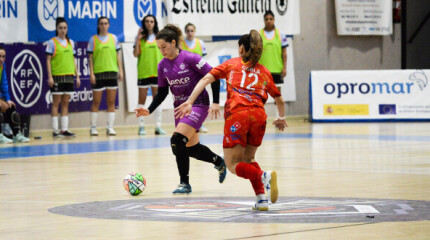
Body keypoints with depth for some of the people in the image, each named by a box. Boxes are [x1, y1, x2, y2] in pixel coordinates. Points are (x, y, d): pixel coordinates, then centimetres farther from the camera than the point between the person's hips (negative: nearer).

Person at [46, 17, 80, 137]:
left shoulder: (71, 42, 13)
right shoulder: (52, 42, -3)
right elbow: (48, 60, -5)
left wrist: (77, 76, 13)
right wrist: (50, 77, -12)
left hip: (69, 76, 5)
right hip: (57, 76, -5)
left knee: (65, 103, 7)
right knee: (56, 103, -2)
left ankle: (64, 129, 10)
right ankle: (55, 130, 0)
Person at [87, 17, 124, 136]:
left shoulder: (114, 38, 9)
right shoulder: (93, 39, 2)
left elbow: (117, 55, 12)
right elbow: (90, 57, 1)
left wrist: (120, 70, 6)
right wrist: (91, 73, -7)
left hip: (112, 72, 2)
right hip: (98, 73, -2)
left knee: (111, 102, 2)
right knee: (96, 102, 1)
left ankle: (110, 127, 6)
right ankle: (93, 127, 8)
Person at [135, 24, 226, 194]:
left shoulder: (190, 58, -17)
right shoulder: (163, 65, 2)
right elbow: (162, 92, 11)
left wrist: (216, 103, -17)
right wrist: (149, 110, -1)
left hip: (198, 105, -7)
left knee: (177, 140, -22)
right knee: (191, 148, 13)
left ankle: (185, 183, -10)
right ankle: (219, 162, 43)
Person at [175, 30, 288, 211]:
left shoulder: (231, 64, 20)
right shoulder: (264, 72, 26)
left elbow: (207, 78, 6)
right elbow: (279, 100, 35)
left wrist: (189, 102, 0)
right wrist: (281, 119, 54)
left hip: (237, 115, -3)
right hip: (258, 115, 3)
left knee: (233, 164, 5)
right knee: (248, 158, 23)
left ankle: (264, 176, -24)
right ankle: (262, 199, 5)